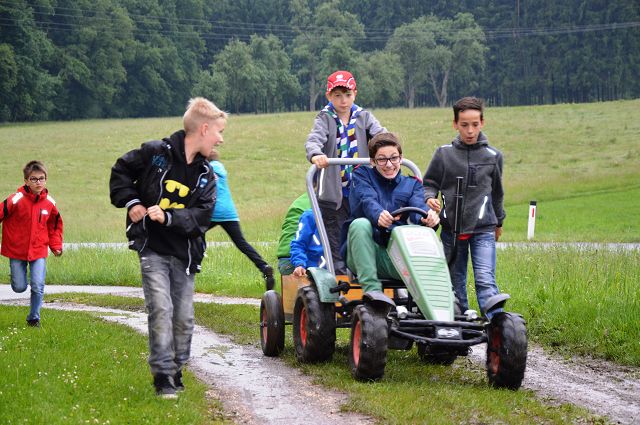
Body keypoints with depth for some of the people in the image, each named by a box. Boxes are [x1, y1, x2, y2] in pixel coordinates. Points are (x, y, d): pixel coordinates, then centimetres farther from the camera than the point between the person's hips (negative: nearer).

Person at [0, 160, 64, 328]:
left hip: (39, 251, 2)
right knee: (19, 287, 6)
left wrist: (56, 246, 6)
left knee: (38, 286, -8)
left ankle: (34, 318, 11)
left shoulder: (49, 203, -4)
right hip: (16, 251, -2)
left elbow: (55, 225, 12)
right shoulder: (16, 200, -17)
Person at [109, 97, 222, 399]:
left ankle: (176, 371, 24)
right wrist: (130, 202, -7)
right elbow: (121, 171, 6)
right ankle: (163, 377, -11)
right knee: (161, 309, -16)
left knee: (184, 317, 7)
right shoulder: (155, 152, -7)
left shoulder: (206, 174, 5)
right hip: (153, 248, -4)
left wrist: (168, 217, -19)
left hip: (184, 254, 5)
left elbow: (201, 215, -5)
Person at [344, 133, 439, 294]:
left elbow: (418, 205, -6)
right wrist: (379, 215, -39)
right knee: (360, 224, -33)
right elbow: (368, 202, -13)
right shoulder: (362, 175, 9)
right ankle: (371, 290, -36)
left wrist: (427, 217, -33)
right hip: (364, 252, -1)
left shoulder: (412, 184, 17)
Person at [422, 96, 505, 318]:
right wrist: (429, 198, -12)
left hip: (483, 229, -1)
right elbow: (429, 183, 10)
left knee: (485, 280, -15)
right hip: (451, 229, 1)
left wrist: (499, 221, 29)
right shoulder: (444, 154, 2)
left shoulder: (493, 156, 4)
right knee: (455, 284, 8)